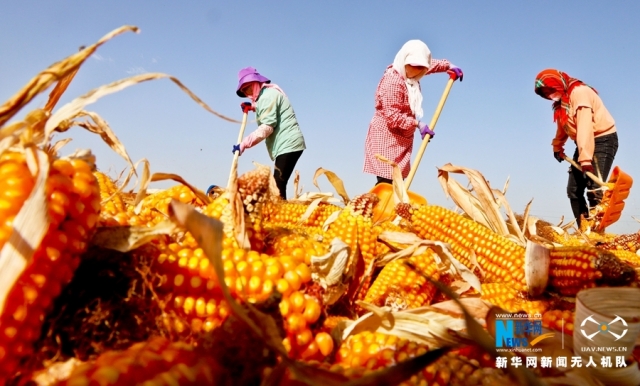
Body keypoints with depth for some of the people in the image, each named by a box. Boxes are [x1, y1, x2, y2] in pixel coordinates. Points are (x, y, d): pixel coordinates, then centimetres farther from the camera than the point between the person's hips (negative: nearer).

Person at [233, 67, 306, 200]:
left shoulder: (268, 95, -10)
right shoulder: (267, 94, 21)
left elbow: (267, 127, -21)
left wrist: (244, 144, -21)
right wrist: (253, 107, 23)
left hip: (288, 144, -10)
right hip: (288, 144, 10)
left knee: (278, 185, -19)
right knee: (278, 184, 3)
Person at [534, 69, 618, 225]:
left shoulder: (579, 92, -20)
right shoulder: (562, 100, 7)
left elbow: (585, 126, -31)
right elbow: (563, 126, 24)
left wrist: (585, 159, -39)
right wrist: (557, 146, 31)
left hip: (603, 140, -9)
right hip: (584, 144, 9)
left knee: (594, 189, -20)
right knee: (573, 189, 1)